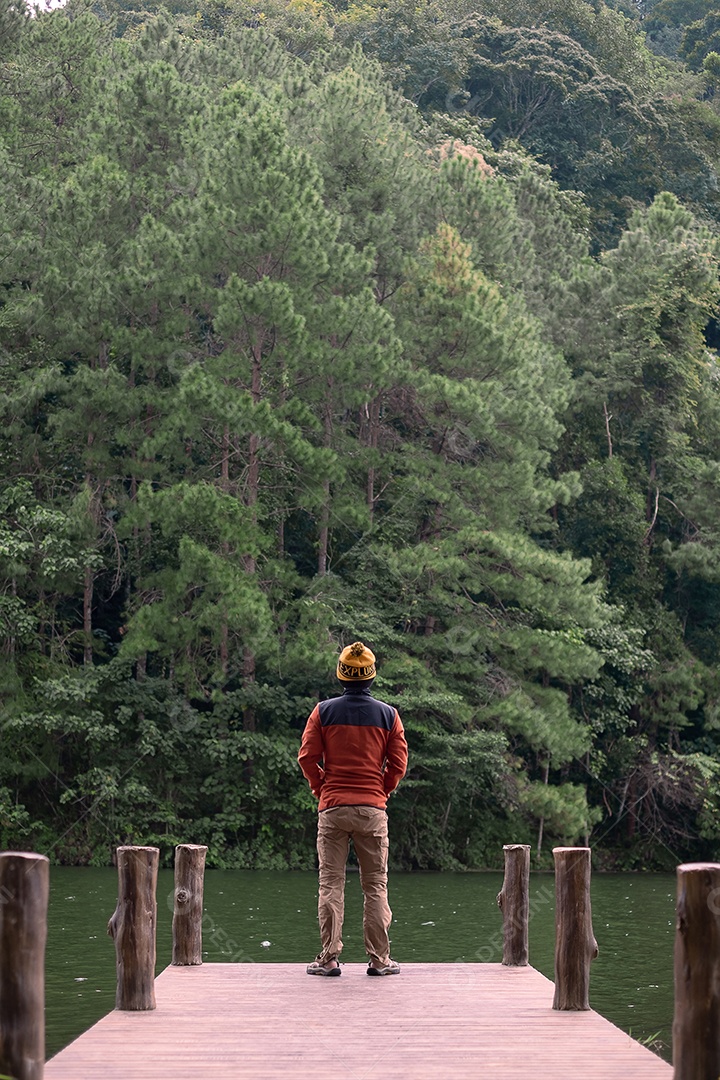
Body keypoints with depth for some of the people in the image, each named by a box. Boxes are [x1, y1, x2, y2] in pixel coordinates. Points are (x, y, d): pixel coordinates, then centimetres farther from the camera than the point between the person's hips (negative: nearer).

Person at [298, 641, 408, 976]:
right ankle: (379, 959, 5)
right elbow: (398, 764, 0)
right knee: (375, 886, 5)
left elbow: (307, 757, -3)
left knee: (330, 884, 3)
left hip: (332, 809, 0)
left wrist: (322, 792, 10)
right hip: (373, 810, 0)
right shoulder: (388, 715, 1)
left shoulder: (323, 712, -1)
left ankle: (329, 957, 1)